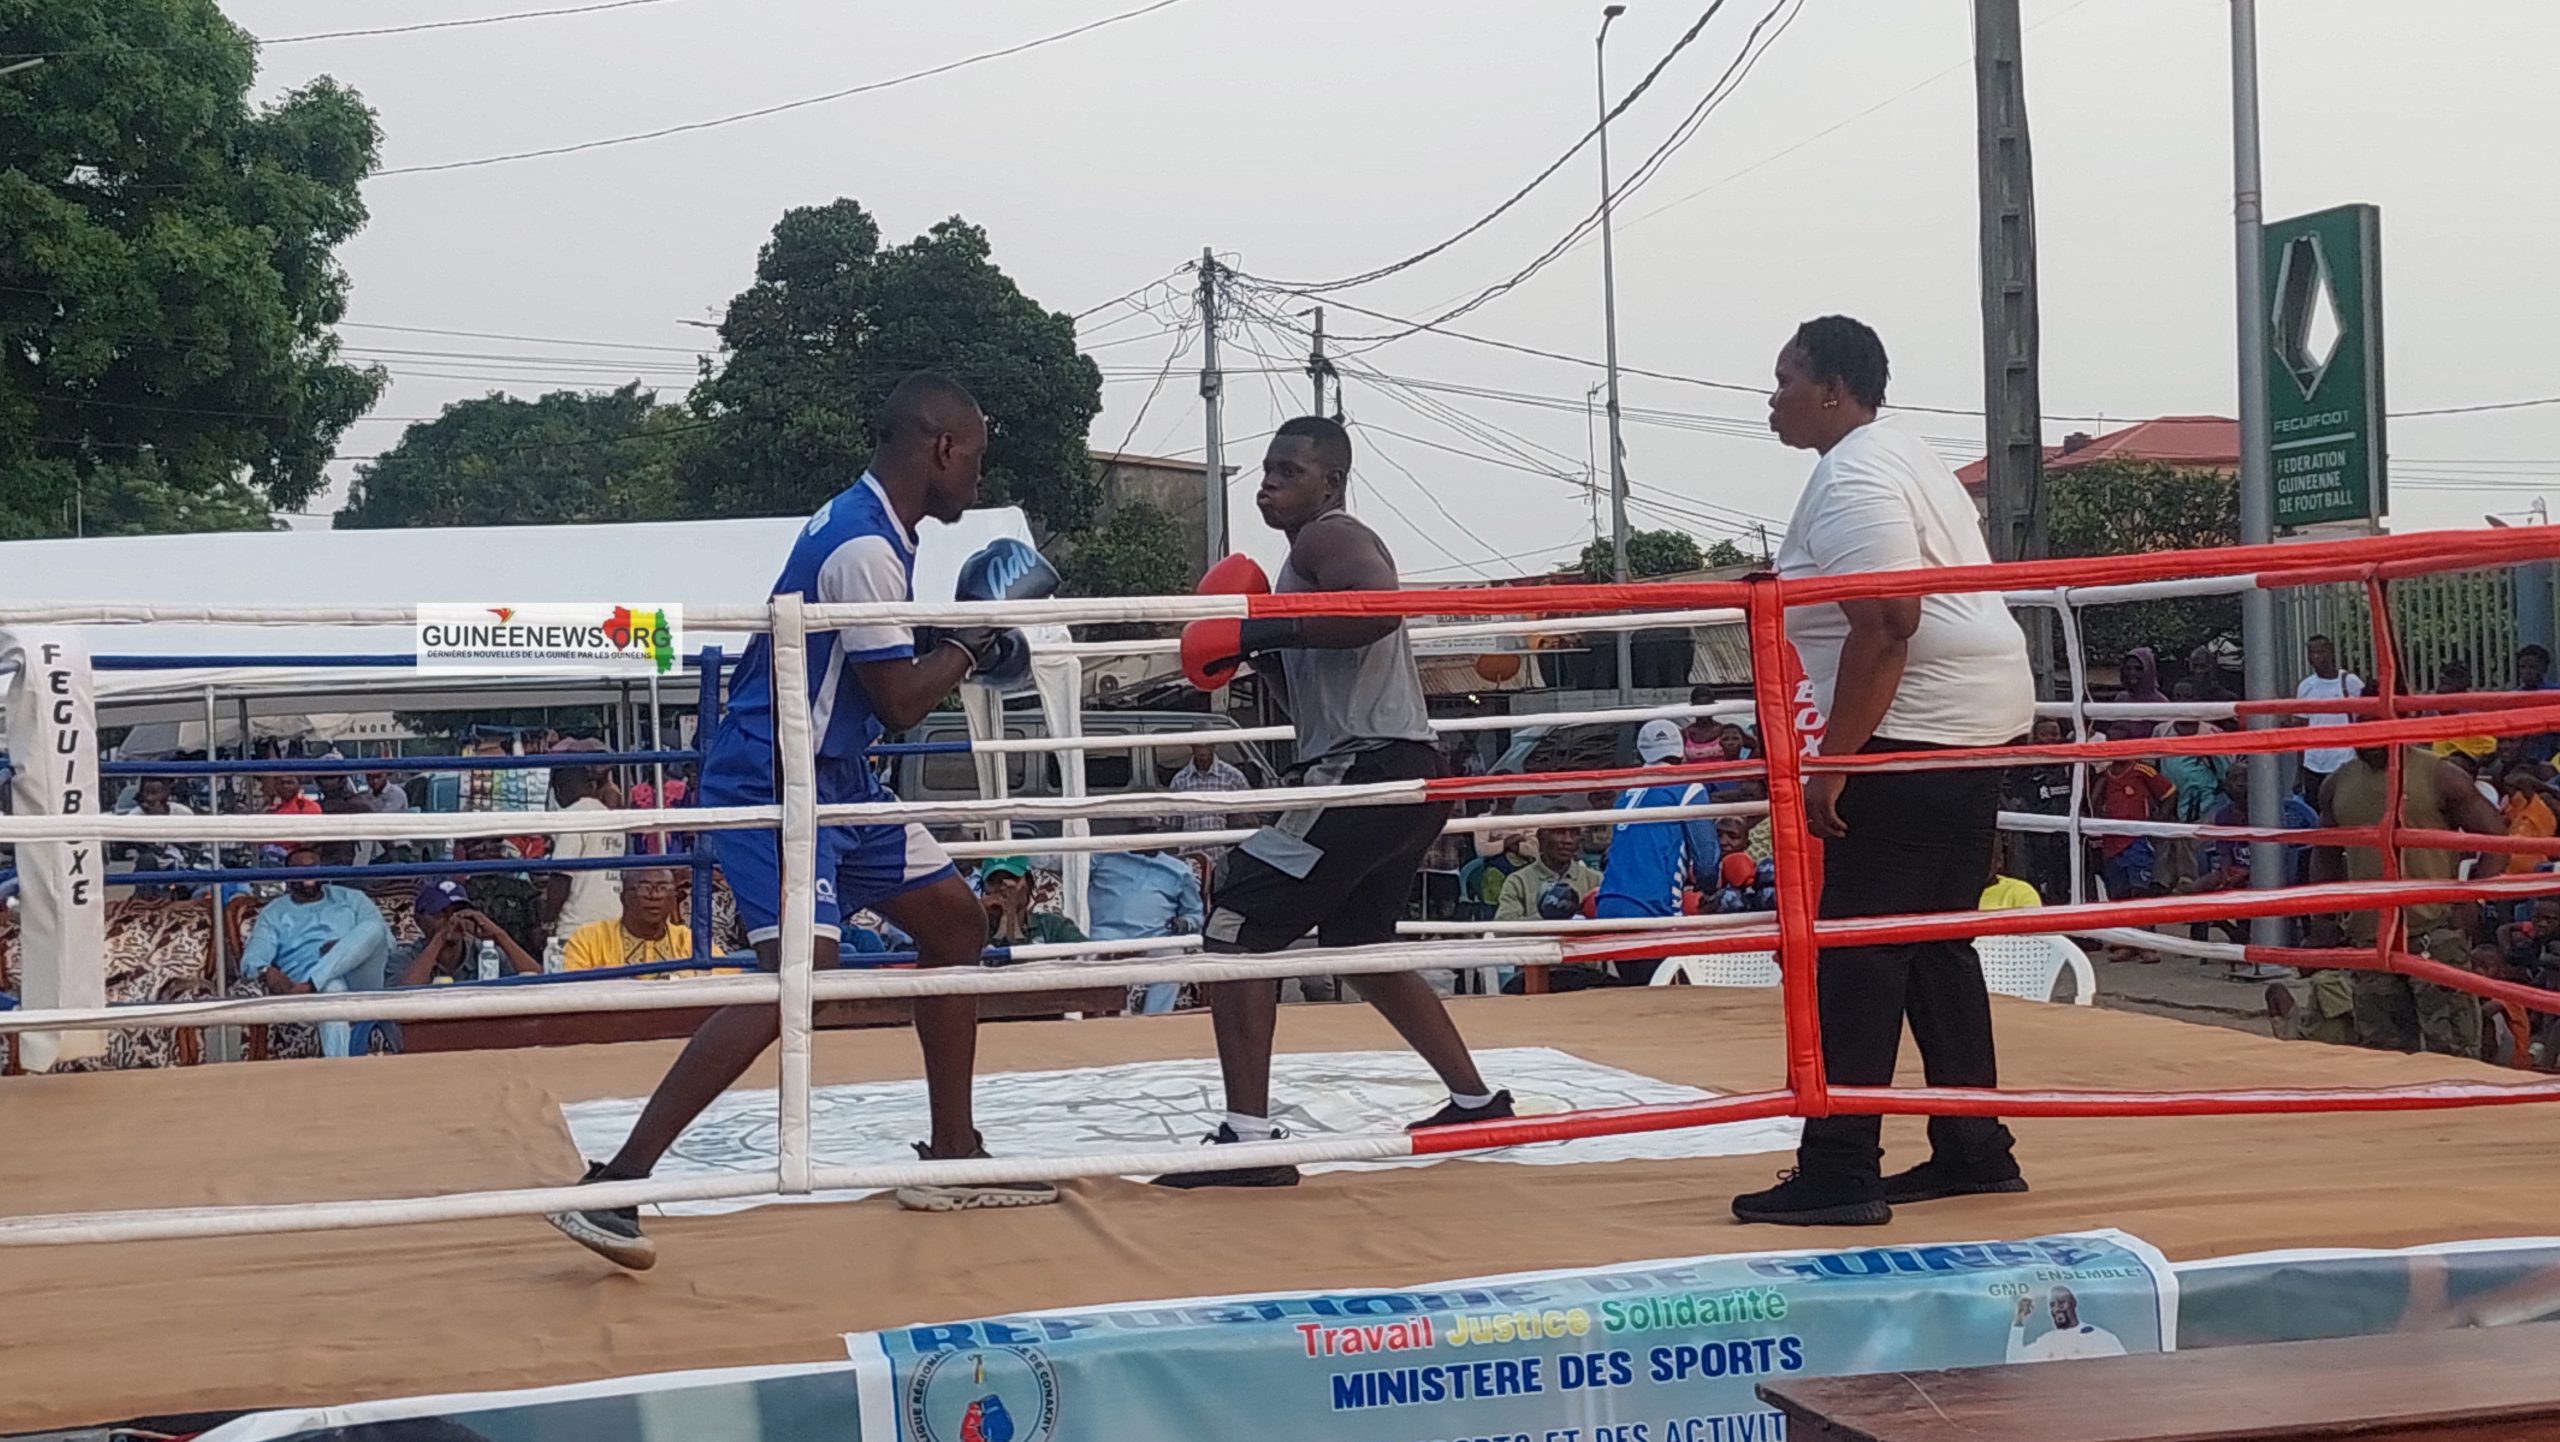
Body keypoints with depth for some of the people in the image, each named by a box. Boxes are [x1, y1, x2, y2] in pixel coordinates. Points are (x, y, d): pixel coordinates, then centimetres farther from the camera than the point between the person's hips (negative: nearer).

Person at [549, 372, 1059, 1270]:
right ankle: (612, 1187, -23)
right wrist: (973, 639, -3)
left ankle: (952, 1158, 22)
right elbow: (901, 703, -18)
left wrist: (961, 648, 8)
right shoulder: (864, 547, -19)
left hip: (833, 778, 11)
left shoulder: (870, 527, 13)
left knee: (955, 922, 15)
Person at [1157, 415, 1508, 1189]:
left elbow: (1379, 607, -29)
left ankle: (1248, 1138, -16)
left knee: (1238, 925, -12)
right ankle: (1475, 1101, 33)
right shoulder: (1320, 553, 25)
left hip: (1370, 773, -11)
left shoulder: (1329, 537, -6)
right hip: (1401, 776, 11)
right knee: (1361, 948, 27)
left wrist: (1264, 630, -25)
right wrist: (1260, 649, 13)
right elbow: (1313, 694, 29)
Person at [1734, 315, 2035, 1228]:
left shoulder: (1852, 479, -13)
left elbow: (1883, 629, -22)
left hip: (1908, 737, -11)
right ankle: (1975, 1153, 18)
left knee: (1853, 955, -8)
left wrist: (1831, 764, -21)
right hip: (1976, 726, 11)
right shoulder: (1904, 459, 20)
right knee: (1937, 946, 14)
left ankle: (1838, 1174, -9)